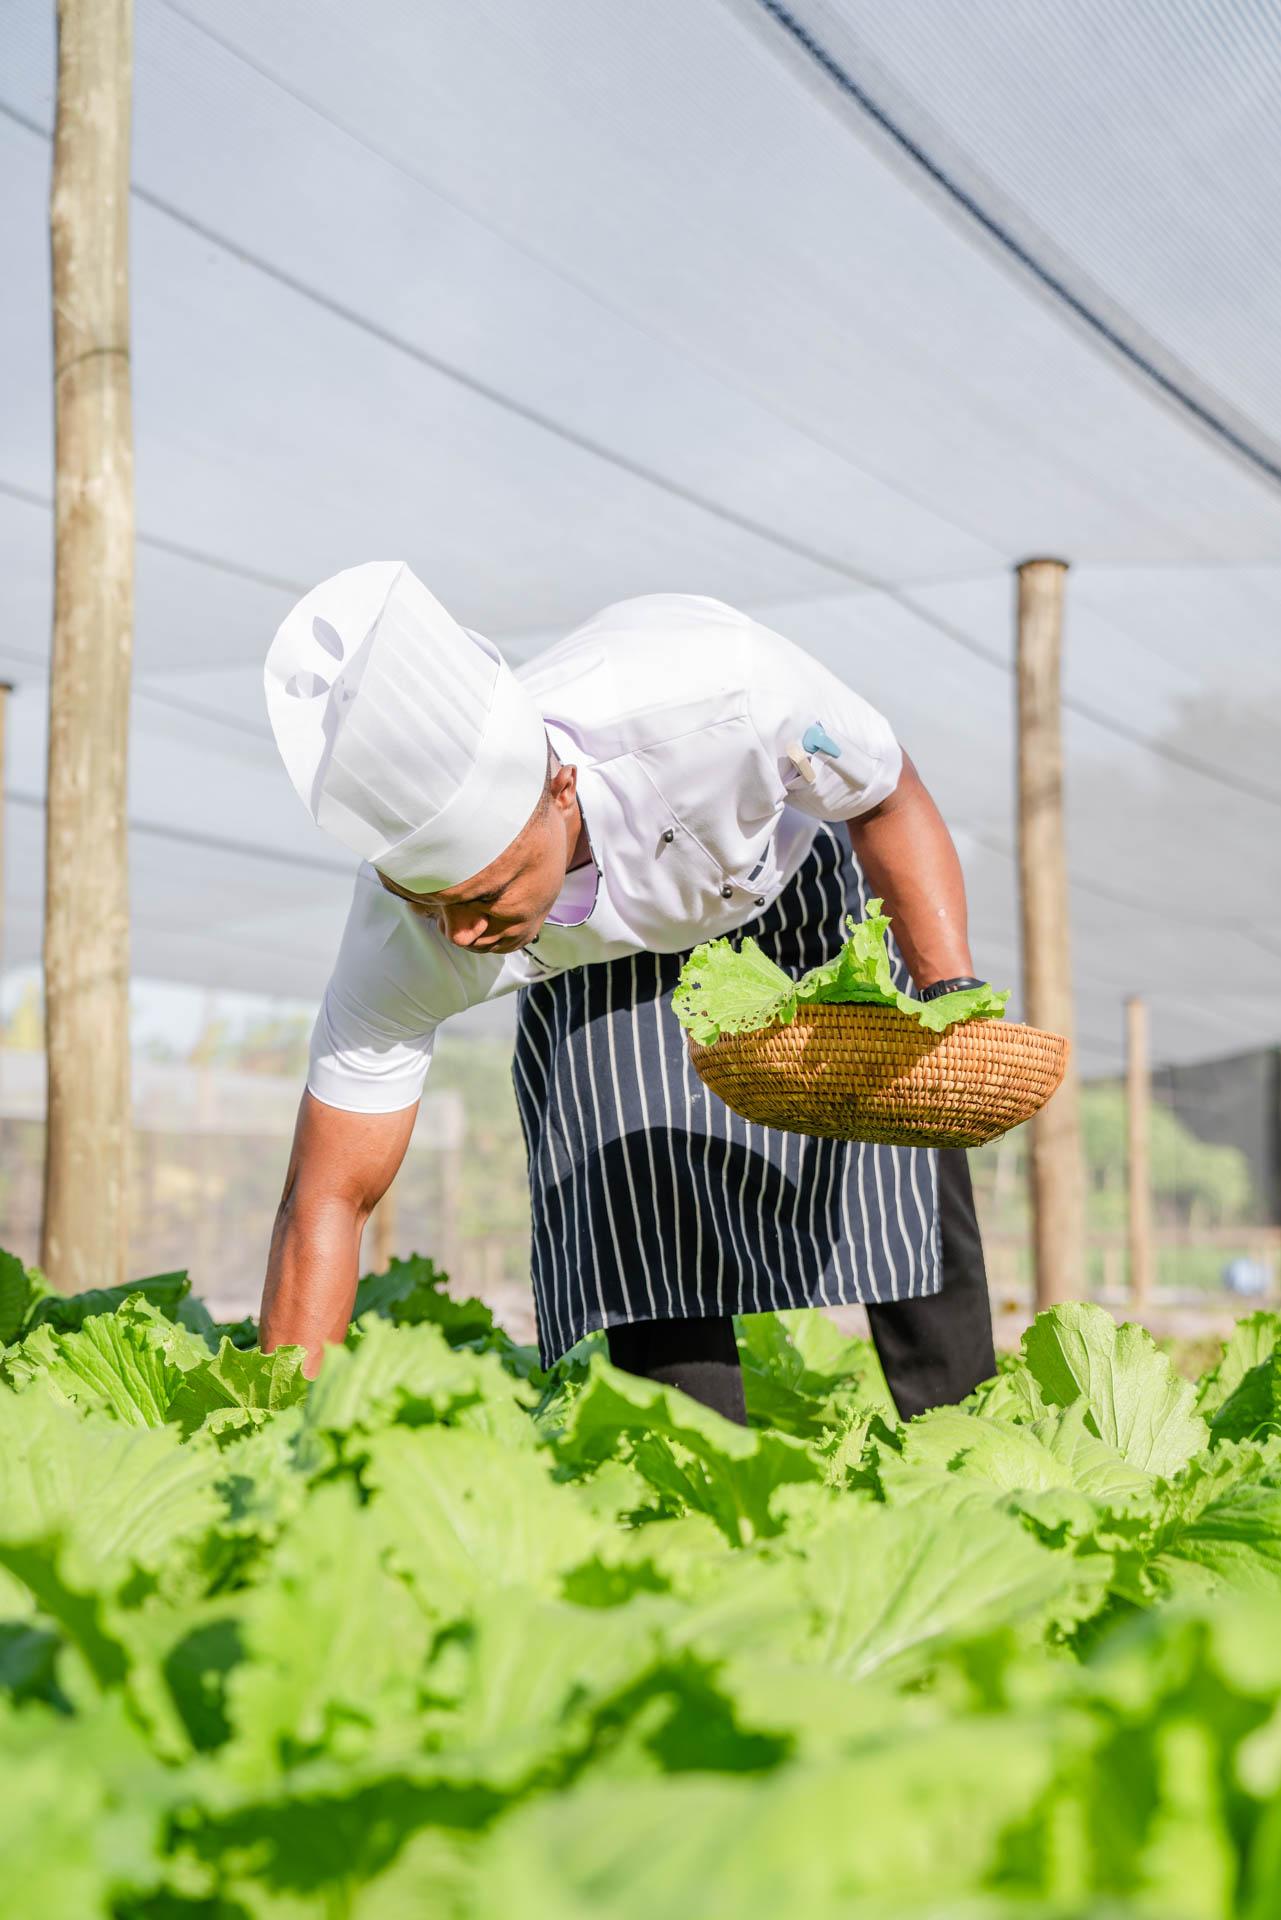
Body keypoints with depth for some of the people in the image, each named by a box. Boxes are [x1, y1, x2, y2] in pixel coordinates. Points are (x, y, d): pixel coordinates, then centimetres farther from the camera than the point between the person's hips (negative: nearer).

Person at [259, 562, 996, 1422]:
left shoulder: (722, 687, -44)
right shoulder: (405, 939, -37)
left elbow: (888, 799, -21)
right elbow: (328, 1200, -28)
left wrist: (954, 995, -32)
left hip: (795, 878, 0)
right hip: (595, 971, 0)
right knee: (646, 1244, -15)